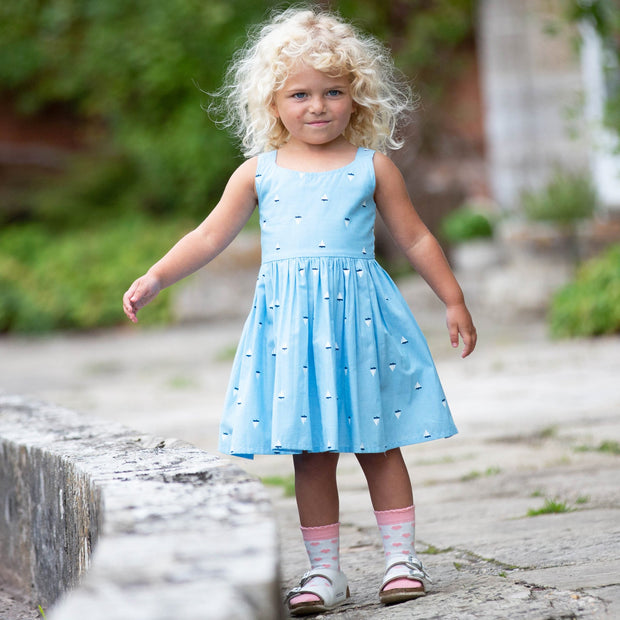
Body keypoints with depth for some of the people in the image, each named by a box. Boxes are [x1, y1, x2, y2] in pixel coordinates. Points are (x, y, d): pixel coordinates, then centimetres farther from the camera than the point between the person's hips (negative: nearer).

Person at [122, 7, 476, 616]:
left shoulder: (372, 167, 5)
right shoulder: (259, 172, 7)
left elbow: (415, 238, 11)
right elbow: (210, 237, 10)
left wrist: (454, 301, 12)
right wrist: (154, 279, 1)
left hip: (359, 314, -1)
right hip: (290, 318, 1)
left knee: (377, 445, 4)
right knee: (310, 454, 4)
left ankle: (400, 555, 14)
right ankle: (324, 569, 12)